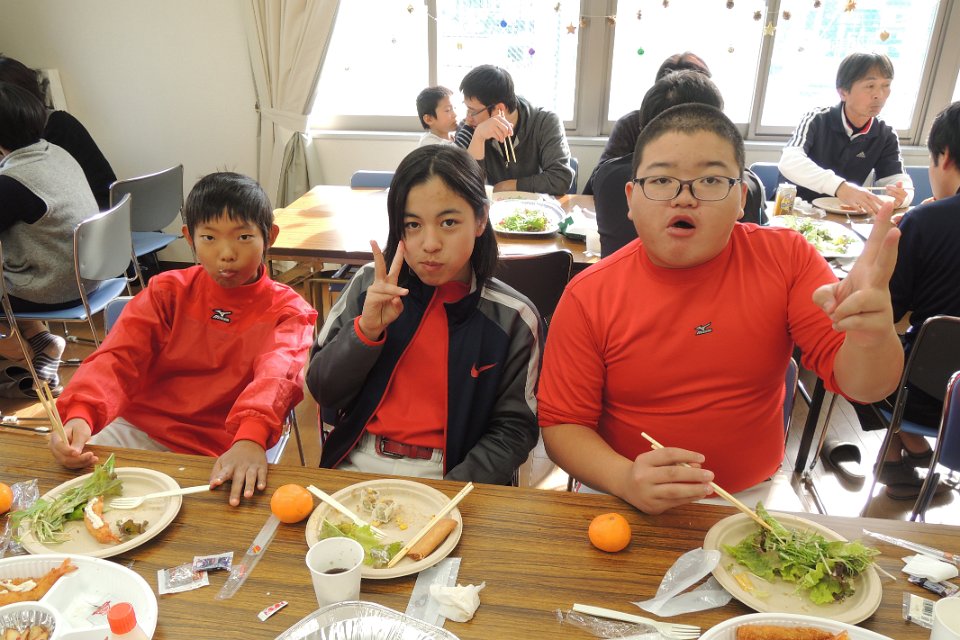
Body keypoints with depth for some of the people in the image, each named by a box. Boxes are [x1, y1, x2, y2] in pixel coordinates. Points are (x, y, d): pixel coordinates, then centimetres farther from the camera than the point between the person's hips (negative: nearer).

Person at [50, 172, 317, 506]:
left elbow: (277, 373, -22)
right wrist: (79, 414, -28)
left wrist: (250, 438, -43)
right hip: (141, 430, 3)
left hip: (216, 456, -3)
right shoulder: (167, 291, 8)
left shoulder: (287, 311, -1)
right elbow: (117, 357, -5)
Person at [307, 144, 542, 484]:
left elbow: (514, 429, 0)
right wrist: (365, 329, -16)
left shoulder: (513, 318, -6)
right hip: (355, 463, 2)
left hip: (450, 477, -2)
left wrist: (452, 491, -14)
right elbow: (322, 391, 2)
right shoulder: (370, 286, 1)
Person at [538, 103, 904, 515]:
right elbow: (561, 423, -7)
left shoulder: (785, 258, -6)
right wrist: (625, 478, -25)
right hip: (625, 502, 0)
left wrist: (871, 338, -31)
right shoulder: (587, 298, -11)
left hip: (754, 497, 1)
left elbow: (862, 385, -8)